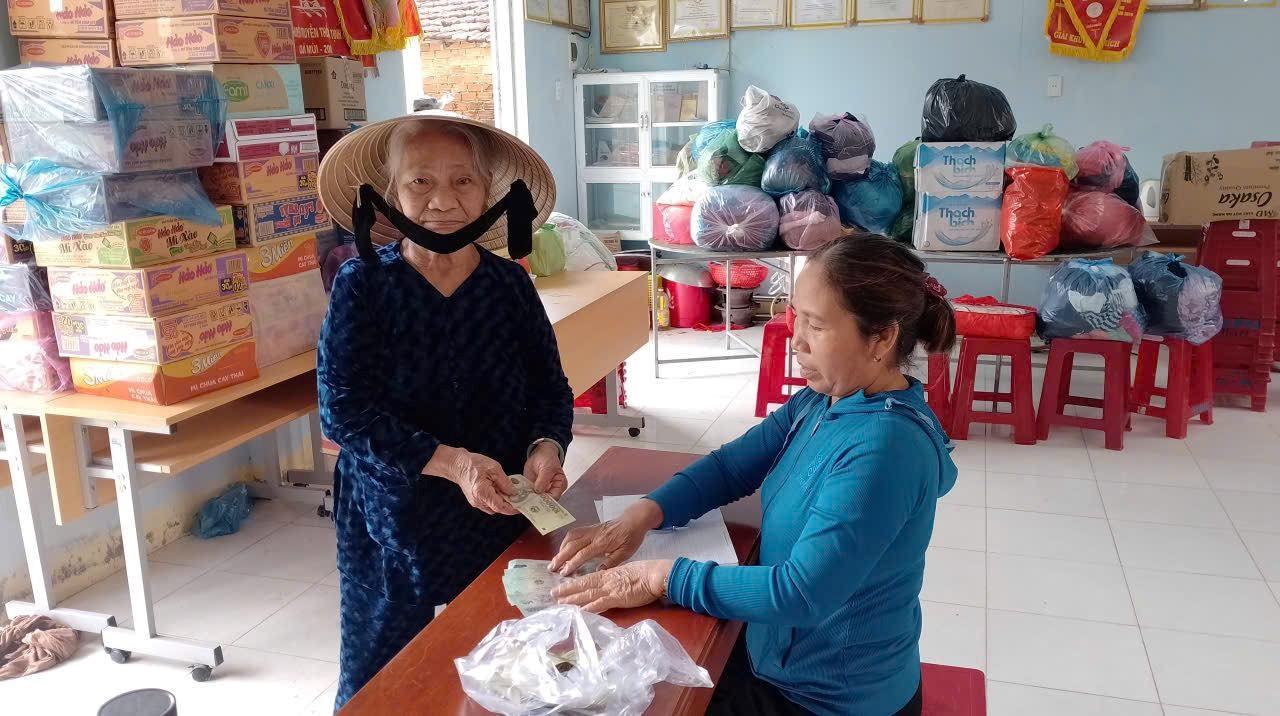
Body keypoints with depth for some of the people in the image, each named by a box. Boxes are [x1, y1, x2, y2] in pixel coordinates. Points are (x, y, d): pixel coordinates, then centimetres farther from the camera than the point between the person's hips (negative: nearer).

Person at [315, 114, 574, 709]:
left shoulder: (510, 284, -4)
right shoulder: (362, 284, -11)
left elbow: (552, 388, 1)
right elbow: (344, 410, -16)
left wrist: (546, 447, -21)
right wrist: (451, 462, -27)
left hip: (501, 517, 2)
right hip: (393, 518, -2)